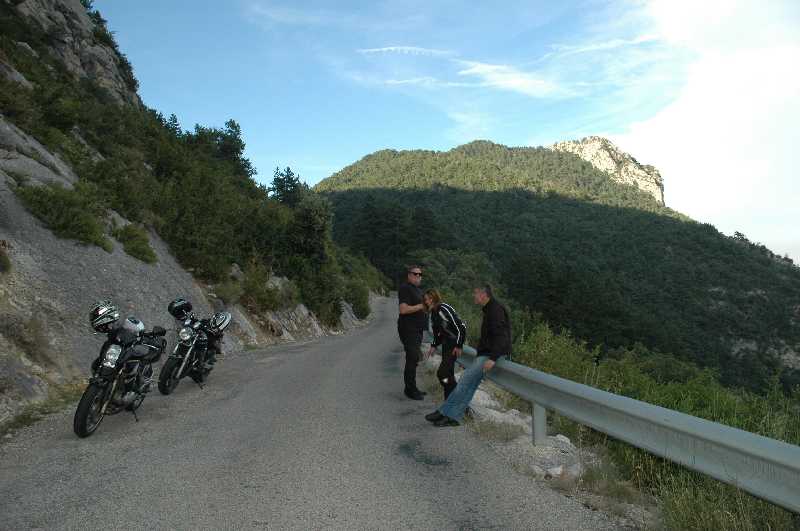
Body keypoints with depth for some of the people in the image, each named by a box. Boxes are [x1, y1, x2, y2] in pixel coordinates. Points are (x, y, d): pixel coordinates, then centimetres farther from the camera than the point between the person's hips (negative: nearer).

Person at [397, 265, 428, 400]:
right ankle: (410, 390, -2)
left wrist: (427, 307, 12)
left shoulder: (418, 290, 20)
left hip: (417, 329, 10)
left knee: (414, 359, 14)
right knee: (412, 359, -9)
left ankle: (411, 388, 22)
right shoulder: (405, 288, -11)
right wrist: (421, 306, -19)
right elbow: (403, 309, -21)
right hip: (408, 329, -10)